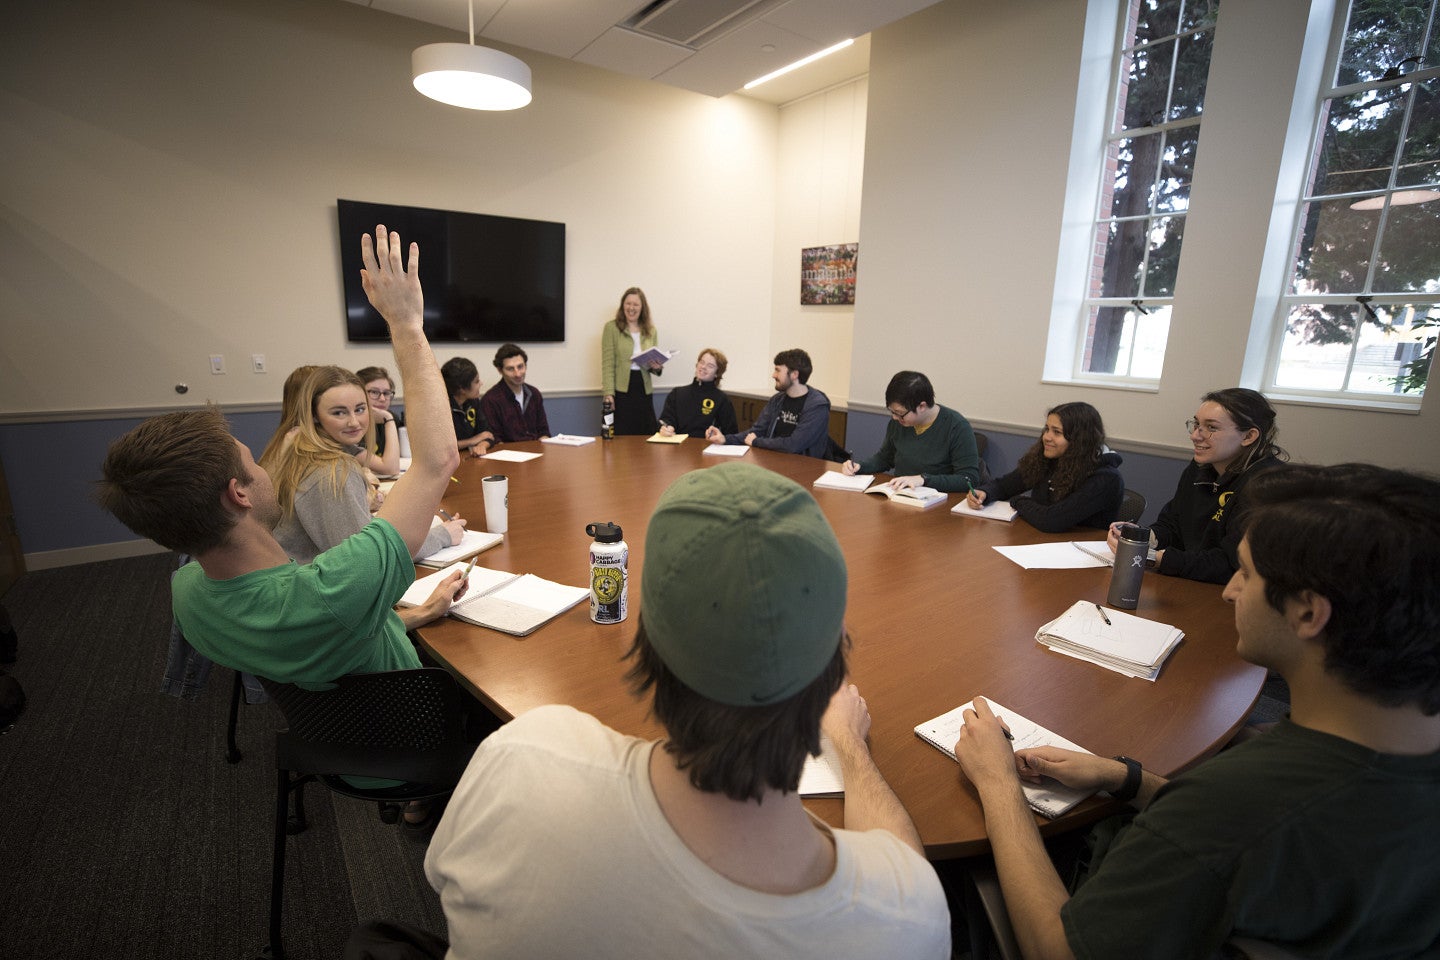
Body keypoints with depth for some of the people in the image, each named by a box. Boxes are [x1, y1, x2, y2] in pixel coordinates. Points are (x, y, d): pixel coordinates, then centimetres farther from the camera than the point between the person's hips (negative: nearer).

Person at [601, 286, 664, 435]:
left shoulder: (651, 330, 12)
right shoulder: (611, 327, 0)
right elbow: (608, 363, -5)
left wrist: (656, 367, -4)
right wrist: (609, 393, -14)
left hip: (644, 391, 4)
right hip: (621, 390, -4)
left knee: (647, 439, 3)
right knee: (621, 439, -1)